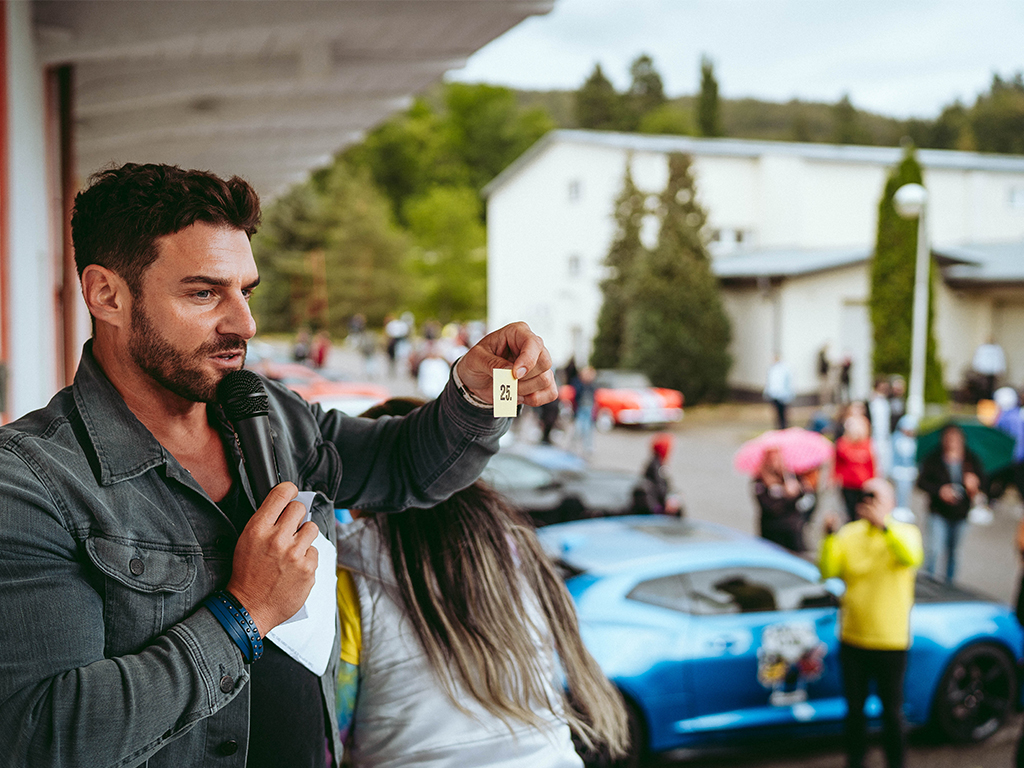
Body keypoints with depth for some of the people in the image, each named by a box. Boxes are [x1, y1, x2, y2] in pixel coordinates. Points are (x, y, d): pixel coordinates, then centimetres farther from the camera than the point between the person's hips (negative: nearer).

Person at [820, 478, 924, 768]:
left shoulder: (905, 532, -4)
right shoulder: (849, 534, 3)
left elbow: (911, 558, -28)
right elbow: (827, 571, -9)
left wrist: (884, 526, -38)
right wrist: (830, 537, -22)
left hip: (891, 641, -3)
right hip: (852, 638, 3)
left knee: (892, 711, 7)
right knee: (854, 709, 14)